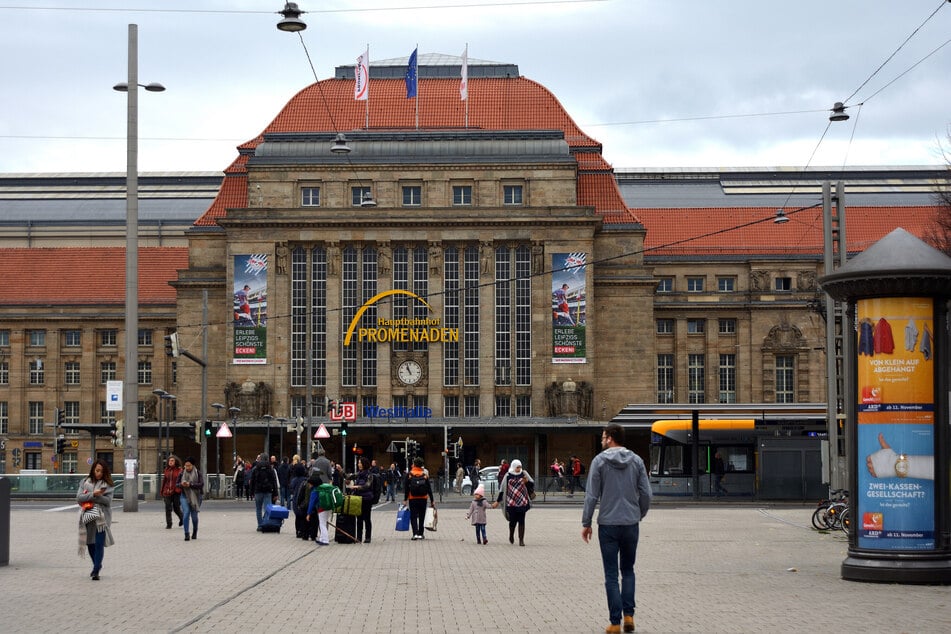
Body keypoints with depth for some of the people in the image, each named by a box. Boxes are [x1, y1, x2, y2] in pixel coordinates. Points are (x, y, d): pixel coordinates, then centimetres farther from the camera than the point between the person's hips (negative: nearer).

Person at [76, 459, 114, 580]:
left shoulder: (107, 484, 2)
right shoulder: (85, 482, 7)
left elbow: (108, 500, -8)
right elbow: (79, 498, -4)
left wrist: (96, 496, -18)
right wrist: (93, 494, -16)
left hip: (102, 517, -3)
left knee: (99, 544, -9)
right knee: (90, 543, 11)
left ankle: (96, 571, -7)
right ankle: (97, 565, 33)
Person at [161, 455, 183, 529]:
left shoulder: (179, 470, -4)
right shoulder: (166, 470, 8)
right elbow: (164, 481, 15)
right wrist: (162, 491, 17)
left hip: (176, 492, -3)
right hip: (167, 492, 3)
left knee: (176, 508, 5)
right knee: (168, 508, -2)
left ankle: (182, 519, 33)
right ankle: (168, 524, 5)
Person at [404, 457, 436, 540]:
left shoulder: (409, 474, -5)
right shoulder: (425, 474, 0)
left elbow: (406, 488, -5)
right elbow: (429, 488, 0)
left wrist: (405, 499, 1)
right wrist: (432, 500, 5)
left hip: (412, 499, -2)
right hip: (423, 499, 2)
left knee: (413, 517, 0)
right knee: (421, 517, 13)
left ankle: (415, 533, -15)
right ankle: (420, 534, 16)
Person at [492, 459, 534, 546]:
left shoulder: (524, 474, 4)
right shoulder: (508, 476, 0)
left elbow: (532, 484, 5)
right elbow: (502, 489, 5)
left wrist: (527, 481, -18)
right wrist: (497, 501, 7)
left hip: (522, 502, 1)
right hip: (511, 502, -1)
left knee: (521, 521, -3)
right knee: (513, 520, 0)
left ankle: (521, 540, 2)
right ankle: (511, 535, 30)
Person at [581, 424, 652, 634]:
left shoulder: (600, 460, -6)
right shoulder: (636, 461, 2)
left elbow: (592, 495, -7)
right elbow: (646, 493, 1)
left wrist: (586, 523, 1)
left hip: (608, 524, -3)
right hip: (631, 523, 3)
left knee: (611, 574, 2)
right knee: (628, 570, 17)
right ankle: (629, 615, 8)